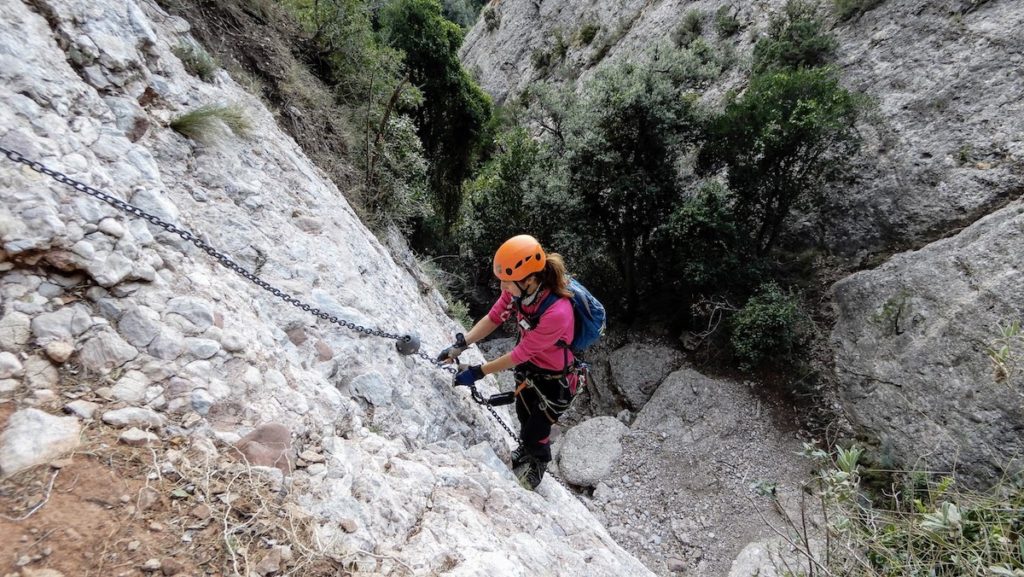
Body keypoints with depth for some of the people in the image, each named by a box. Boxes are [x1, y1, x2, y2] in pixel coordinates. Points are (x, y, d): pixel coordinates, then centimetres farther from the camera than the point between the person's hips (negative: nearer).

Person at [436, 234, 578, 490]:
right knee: (524, 418, 28)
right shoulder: (519, 288, -23)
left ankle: (538, 464, 46)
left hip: (556, 382, -6)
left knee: (534, 434, 11)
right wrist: (460, 345, -18)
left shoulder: (556, 313, -41)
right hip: (529, 368, 6)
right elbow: (494, 318, -9)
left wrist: (478, 372, -25)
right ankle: (524, 450, 60)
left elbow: (520, 354, -32)